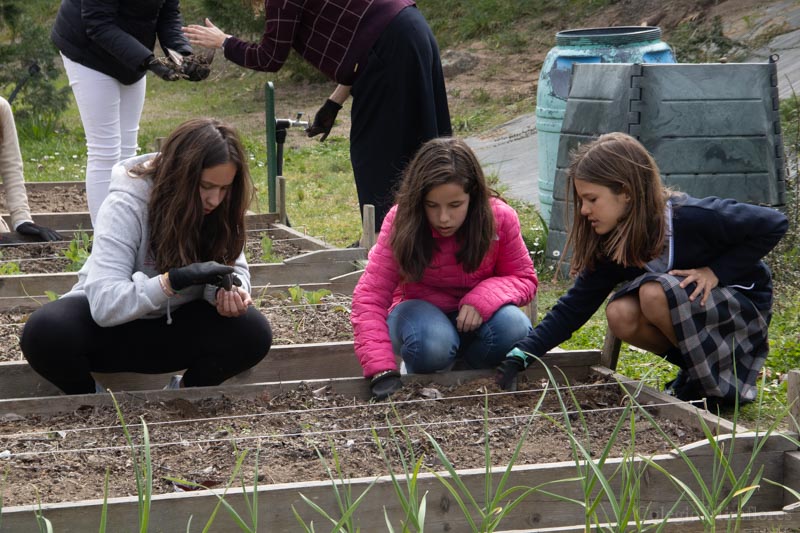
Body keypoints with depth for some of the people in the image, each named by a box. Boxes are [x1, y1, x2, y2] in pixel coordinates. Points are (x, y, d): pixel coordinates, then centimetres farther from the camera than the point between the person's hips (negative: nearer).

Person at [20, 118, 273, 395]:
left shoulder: (218, 208, -12)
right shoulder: (125, 206, -26)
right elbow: (104, 303, -35)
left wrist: (228, 292, -29)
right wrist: (175, 279, -46)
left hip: (172, 326, 3)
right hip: (109, 323, -3)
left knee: (253, 332, -25)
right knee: (45, 331, -35)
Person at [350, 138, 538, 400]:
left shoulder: (500, 218, -16)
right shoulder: (401, 223, -21)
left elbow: (524, 279, -4)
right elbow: (370, 297, -24)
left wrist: (483, 299, -28)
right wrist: (382, 372, -37)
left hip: (473, 318, 2)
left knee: (515, 329, -31)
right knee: (432, 342, -37)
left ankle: (466, 368, 1)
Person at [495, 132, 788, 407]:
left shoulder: (691, 218, -28)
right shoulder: (610, 244, -8)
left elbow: (773, 224, -20)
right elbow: (573, 307, -9)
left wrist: (716, 271, -23)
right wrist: (520, 355, -19)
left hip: (743, 306, -6)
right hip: (691, 314, 6)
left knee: (655, 292, -31)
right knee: (620, 315, -22)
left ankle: (721, 379, -11)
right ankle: (695, 368, 0)